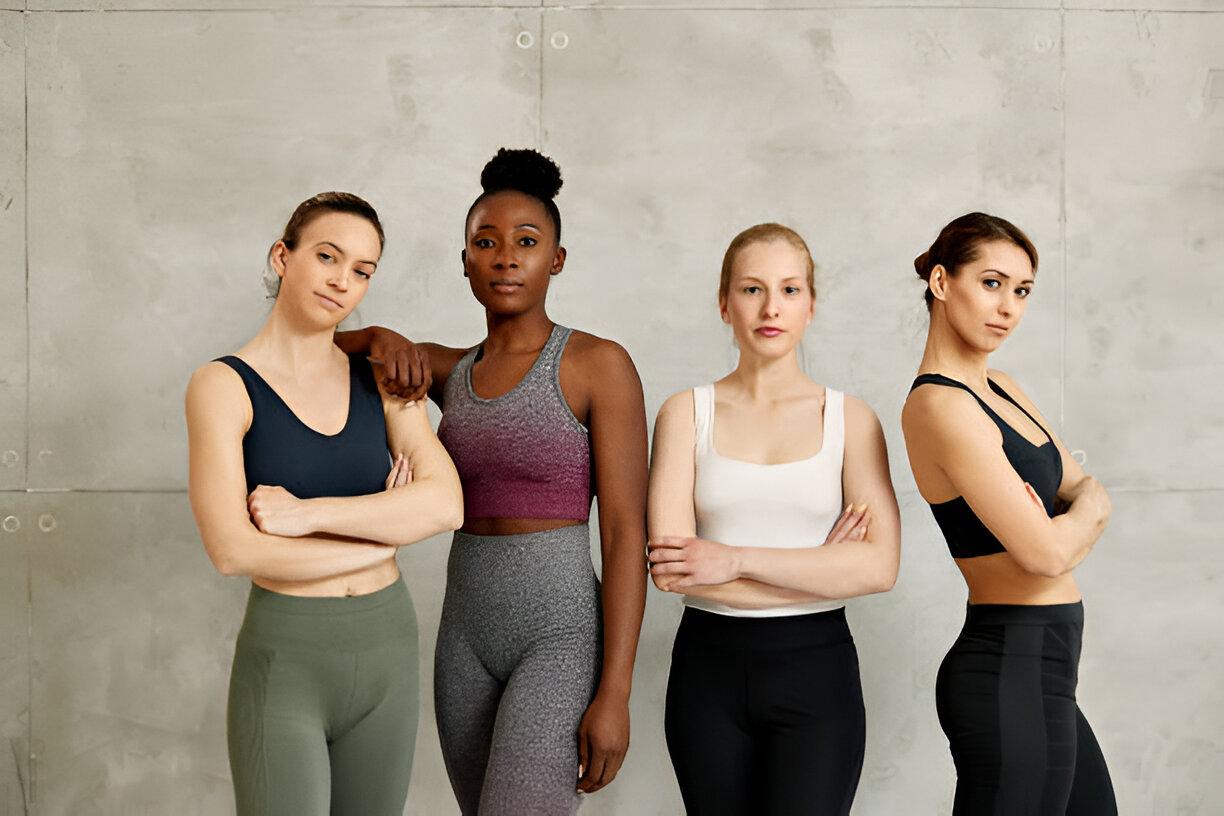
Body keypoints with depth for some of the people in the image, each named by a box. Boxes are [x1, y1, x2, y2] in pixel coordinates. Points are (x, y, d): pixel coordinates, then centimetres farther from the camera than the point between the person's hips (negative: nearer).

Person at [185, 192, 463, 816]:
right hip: (284, 657, -4)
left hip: (389, 647, 4)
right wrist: (385, 530, -10)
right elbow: (232, 550, -18)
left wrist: (308, 513, -18)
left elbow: (445, 504, -9)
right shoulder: (223, 385, -8)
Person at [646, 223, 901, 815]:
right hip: (709, 670, 1)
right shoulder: (687, 414, 2)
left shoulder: (849, 418, 2)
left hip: (816, 670, -1)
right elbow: (669, 567, -10)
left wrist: (735, 559, -14)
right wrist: (821, 568, -10)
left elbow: (880, 567, -10)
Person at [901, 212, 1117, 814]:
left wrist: (1070, 524, -12)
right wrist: (1085, 510, -1)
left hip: (1034, 671, 10)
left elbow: (1088, 490, 11)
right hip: (1011, 673, -10)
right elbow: (1046, 551, -23)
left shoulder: (1002, 390, 11)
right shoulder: (940, 406, -19)